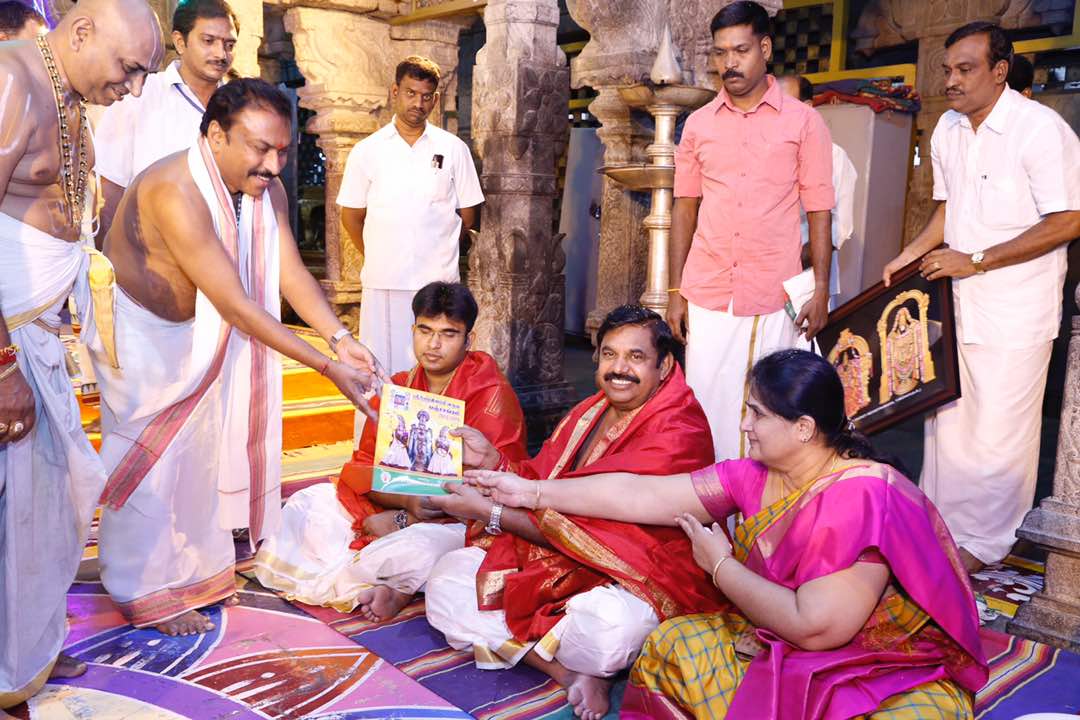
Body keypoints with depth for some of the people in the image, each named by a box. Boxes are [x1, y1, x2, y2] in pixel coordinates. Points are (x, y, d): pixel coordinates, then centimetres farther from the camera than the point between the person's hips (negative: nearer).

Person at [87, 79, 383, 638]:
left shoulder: (268, 191, -11)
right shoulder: (175, 193, -36)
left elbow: (291, 273, -16)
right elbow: (236, 305, -39)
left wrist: (340, 338, -33)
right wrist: (327, 367, -40)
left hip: (195, 335, 8)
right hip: (137, 333, -7)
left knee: (203, 451, 14)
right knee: (147, 464, -1)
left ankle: (196, 570, 31)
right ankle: (146, 594, 16)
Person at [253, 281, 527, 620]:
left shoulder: (491, 395, -11)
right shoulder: (398, 388, 9)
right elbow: (366, 466, 4)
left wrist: (401, 520, -20)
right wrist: (407, 500, -19)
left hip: (458, 518, -7)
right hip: (396, 507, 7)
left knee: (416, 549, -38)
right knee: (307, 504, -4)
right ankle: (388, 589, -20)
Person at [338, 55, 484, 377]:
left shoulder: (454, 149, 6)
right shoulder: (367, 151, 6)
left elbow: (467, 215, 11)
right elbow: (351, 216, 12)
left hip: (438, 281, 0)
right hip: (382, 282, 0)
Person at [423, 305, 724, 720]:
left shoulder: (677, 432, -16)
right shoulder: (588, 414, 11)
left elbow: (587, 525, -20)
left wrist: (489, 512, -16)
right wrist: (490, 459, -8)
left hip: (634, 577, -8)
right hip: (560, 562, 8)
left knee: (608, 628, -41)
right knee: (448, 579, -6)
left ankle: (527, 648, -7)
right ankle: (569, 670, -18)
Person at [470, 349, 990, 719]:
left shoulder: (864, 498, -27)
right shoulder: (757, 477, -5)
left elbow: (813, 627, -29)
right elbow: (640, 494, -3)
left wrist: (721, 566, -16)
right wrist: (532, 492, -2)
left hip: (901, 675, -6)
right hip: (786, 650, 6)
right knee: (673, 643, -9)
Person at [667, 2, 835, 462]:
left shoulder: (803, 122, 2)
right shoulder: (698, 124, 9)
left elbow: (818, 209, 1)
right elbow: (685, 207, 11)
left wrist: (821, 289, -6)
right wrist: (675, 291, 6)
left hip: (775, 301, -2)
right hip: (707, 298, 2)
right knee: (708, 407, 5)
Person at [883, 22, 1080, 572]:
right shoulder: (947, 131, 7)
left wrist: (975, 261, -18)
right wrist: (909, 256, 8)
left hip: (1015, 310, -7)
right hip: (956, 301, 7)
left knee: (998, 430, 2)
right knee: (946, 417, 15)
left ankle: (983, 541, 19)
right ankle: (938, 524, 30)